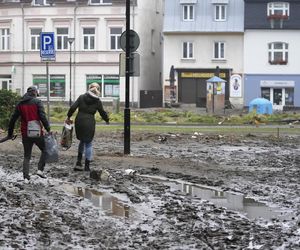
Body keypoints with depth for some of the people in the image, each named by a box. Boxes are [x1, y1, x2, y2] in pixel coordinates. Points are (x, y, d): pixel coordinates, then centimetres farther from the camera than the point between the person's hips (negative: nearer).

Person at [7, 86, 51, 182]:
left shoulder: (20, 104, 10)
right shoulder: (37, 102, -4)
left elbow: (13, 119, 11)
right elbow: (42, 117, -14)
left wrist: (10, 133, 18)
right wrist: (48, 129, -12)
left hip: (25, 134, 4)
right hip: (37, 133, -4)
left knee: (27, 156, 11)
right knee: (45, 150, 16)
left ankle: (26, 177, 2)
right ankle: (40, 169, 0)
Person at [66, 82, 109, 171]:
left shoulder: (81, 97, 2)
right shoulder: (97, 101, -2)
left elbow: (73, 108, -5)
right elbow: (103, 113, 7)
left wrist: (68, 117, 6)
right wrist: (107, 120, 26)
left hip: (79, 121, 3)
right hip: (89, 123, -3)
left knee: (82, 141, 22)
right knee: (88, 144, 8)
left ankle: (78, 162, 14)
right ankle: (87, 166, 8)